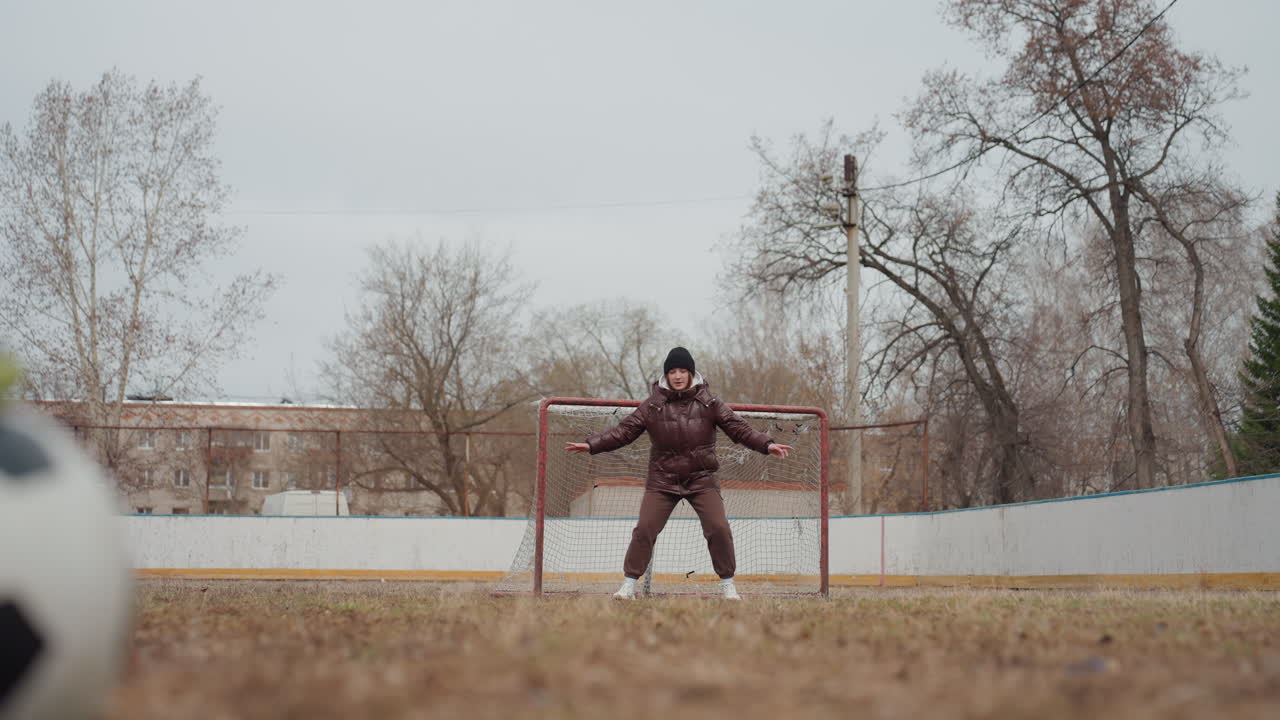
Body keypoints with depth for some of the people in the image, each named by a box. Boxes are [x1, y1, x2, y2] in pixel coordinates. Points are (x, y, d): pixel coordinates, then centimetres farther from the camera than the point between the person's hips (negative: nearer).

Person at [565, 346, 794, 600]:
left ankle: (727, 585, 9)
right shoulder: (653, 405, -1)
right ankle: (629, 584, 6)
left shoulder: (709, 403, 0)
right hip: (662, 481, 0)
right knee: (644, 529, -7)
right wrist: (591, 445, -14)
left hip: (702, 479, 0)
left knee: (719, 528, -8)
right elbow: (624, 431, -3)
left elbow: (738, 427, -2)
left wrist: (767, 445, -15)